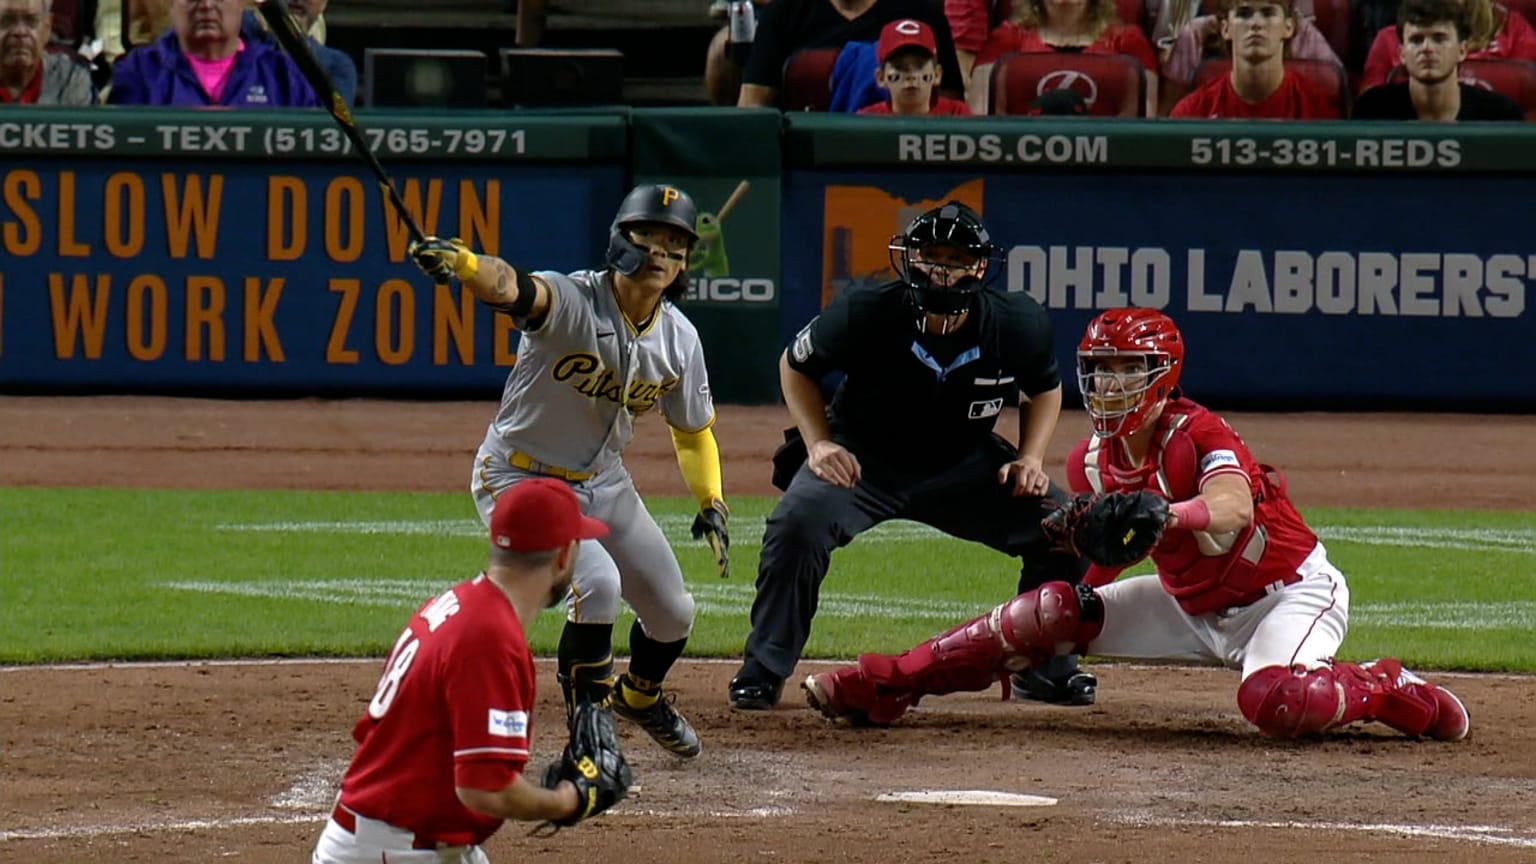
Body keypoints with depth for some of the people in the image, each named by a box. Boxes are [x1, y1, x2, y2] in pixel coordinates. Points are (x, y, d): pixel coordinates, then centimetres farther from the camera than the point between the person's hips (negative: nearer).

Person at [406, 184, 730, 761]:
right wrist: (461, 262, -71)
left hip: (603, 483, 7)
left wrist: (711, 504, -4)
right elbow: (512, 287, -50)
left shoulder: (679, 340, -7)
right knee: (597, 582, -29)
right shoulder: (571, 301, -27)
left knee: (673, 613, 14)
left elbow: (692, 428, 9)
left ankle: (640, 696, 47)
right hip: (520, 478, -7)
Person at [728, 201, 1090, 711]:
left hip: (965, 467, 3)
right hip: (862, 459, -2)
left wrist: (1031, 458, -9)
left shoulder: (1018, 325, -17)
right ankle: (764, 671, -11)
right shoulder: (864, 316, -23)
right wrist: (819, 444, -16)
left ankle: (1044, 669, 12)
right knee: (796, 525, -29)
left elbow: (1044, 387, 6)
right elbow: (796, 364, -4)